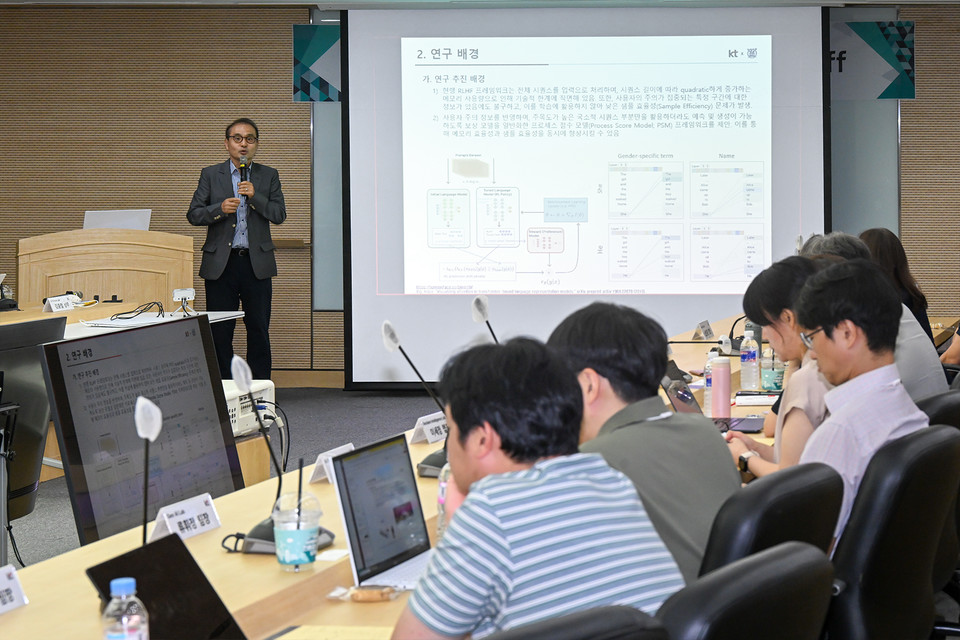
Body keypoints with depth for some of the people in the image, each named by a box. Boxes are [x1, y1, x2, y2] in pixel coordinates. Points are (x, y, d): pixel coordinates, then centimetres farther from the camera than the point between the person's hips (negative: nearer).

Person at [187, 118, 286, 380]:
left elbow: (279, 215, 1)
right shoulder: (210, 175, 8)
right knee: (220, 331, 2)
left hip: (256, 263, 0)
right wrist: (220, 209, -14)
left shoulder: (269, 176, 10)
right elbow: (193, 215, 3)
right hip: (221, 263, 0)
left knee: (258, 329, 3)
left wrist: (255, 196, -14)